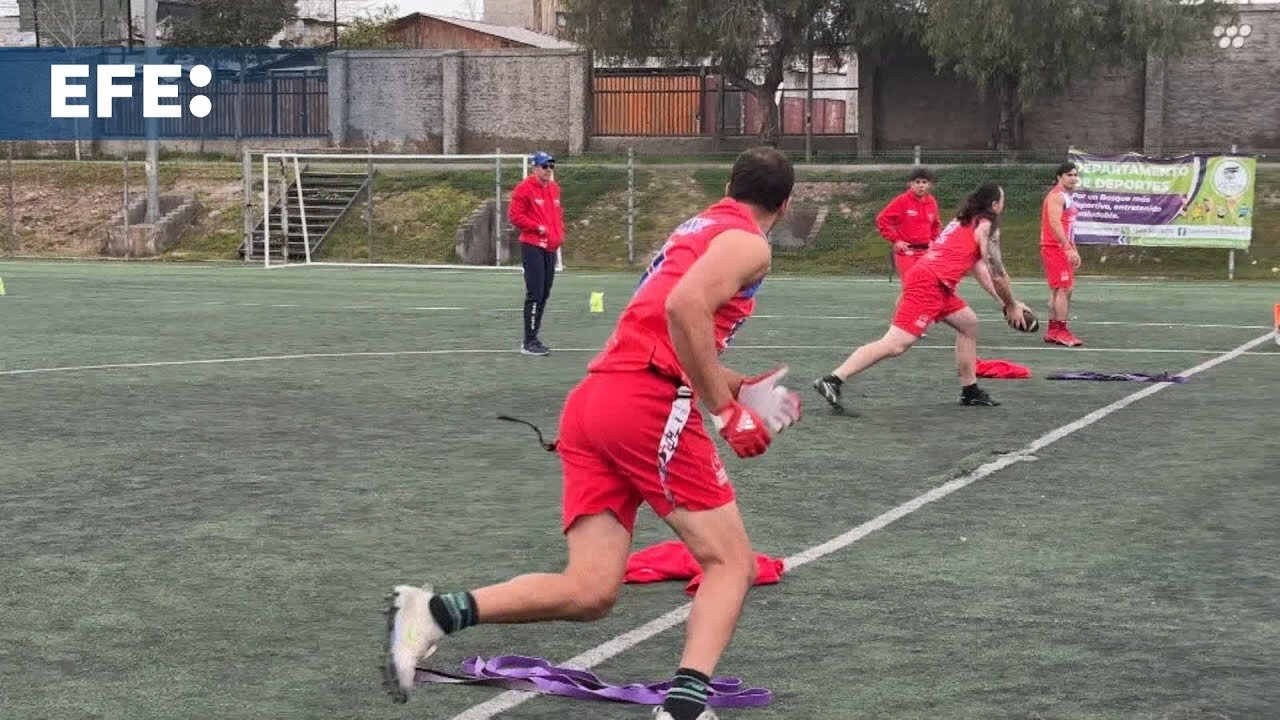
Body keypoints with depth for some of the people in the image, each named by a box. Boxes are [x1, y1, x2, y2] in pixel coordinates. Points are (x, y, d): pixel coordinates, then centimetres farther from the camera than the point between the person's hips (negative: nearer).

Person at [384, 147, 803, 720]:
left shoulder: (698, 229, 29)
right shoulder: (747, 243, 1)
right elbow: (684, 307, -19)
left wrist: (732, 385, 32)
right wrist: (726, 411, -16)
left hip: (591, 398, 8)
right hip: (649, 402, -8)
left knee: (589, 593, 0)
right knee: (730, 563, -1)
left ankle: (433, 613, -10)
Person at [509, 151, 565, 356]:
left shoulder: (554, 188, 14)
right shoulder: (524, 189, -9)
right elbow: (515, 216, -11)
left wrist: (559, 233, 10)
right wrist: (538, 227, -15)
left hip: (551, 248, 8)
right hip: (533, 247, -8)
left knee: (544, 294, 12)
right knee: (535, 294, -11)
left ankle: (532, 337, 21)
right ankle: (529, 342, -8)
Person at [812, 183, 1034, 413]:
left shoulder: (965, 221, 26)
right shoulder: (986, 227, 0)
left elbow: (980, 269, 33)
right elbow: (997, 275, -2)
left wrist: (1004, 302, 30)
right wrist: (1012, 306, 12)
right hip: (929, 283, -10)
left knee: (969, 323, 23)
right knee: (896, 345, -18)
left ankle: (970, 391, 27)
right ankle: (832, 381, -25)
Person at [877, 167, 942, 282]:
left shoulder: (932, 202, 7)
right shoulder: (902, 201, -7)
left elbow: (936, 224, 26)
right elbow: (881, 219, -8)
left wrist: (932, 240, 11)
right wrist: (895, 240, -10)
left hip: (925, 252, 5)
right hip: (906, 251, -5)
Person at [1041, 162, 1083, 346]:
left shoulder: (1067, 197, 19)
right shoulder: (1057, 196, -13)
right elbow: (1054, 223, -24)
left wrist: (1073, 250, 23)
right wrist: (1069, 248, -29)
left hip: (1064, 248, 10)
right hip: (1055, 248, -10)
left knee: (1057, 290, 12)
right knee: (1064, 289, -13)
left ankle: (1052, 331, 17)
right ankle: (1061, 332, -13)